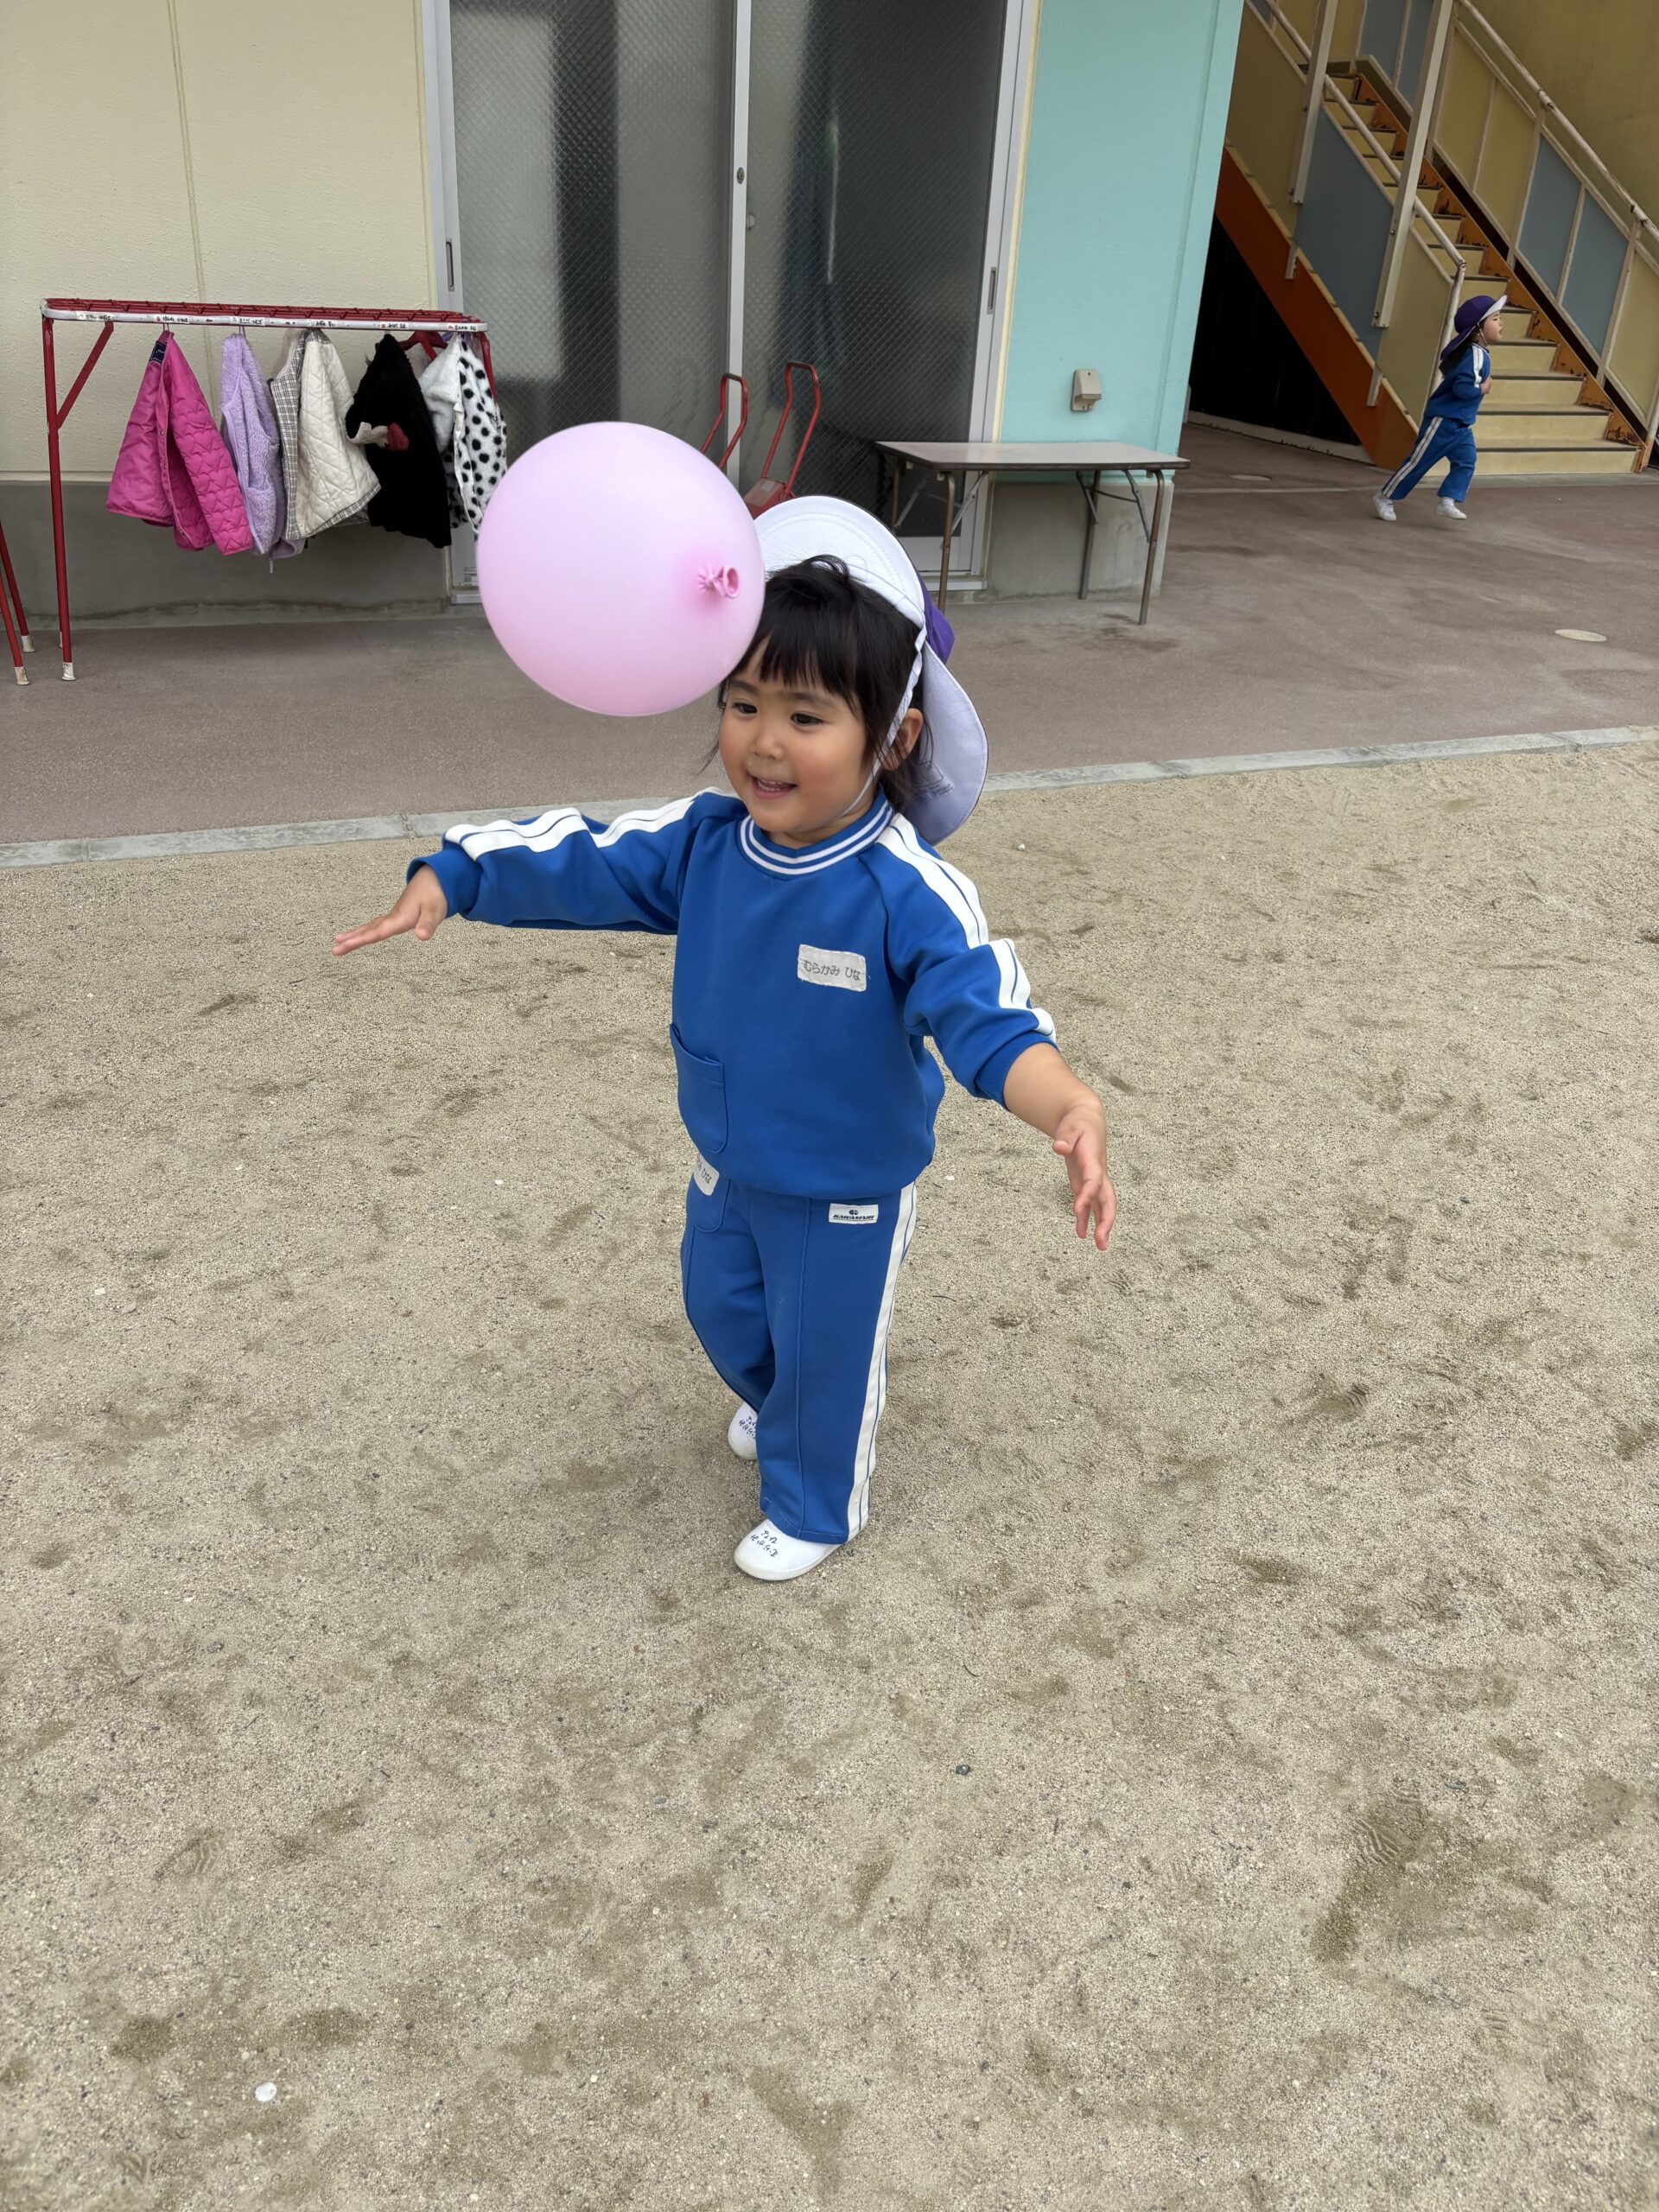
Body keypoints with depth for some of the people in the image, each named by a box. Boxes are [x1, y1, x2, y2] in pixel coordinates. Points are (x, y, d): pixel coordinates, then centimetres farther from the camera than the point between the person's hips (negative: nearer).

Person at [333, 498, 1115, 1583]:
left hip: (849, 1189, -6)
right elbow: (578, 862, -6)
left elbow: (989, 1014, -40)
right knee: (722, 1308, 31)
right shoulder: (700, 844, -15)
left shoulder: (910, 892, -32)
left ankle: (813, 1510, 45)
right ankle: (776, 1402, 64)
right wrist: (449, 877, -17)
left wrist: (1073, 1108, -58)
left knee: (826, 1352, 16)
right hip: (728, 1165, 6)